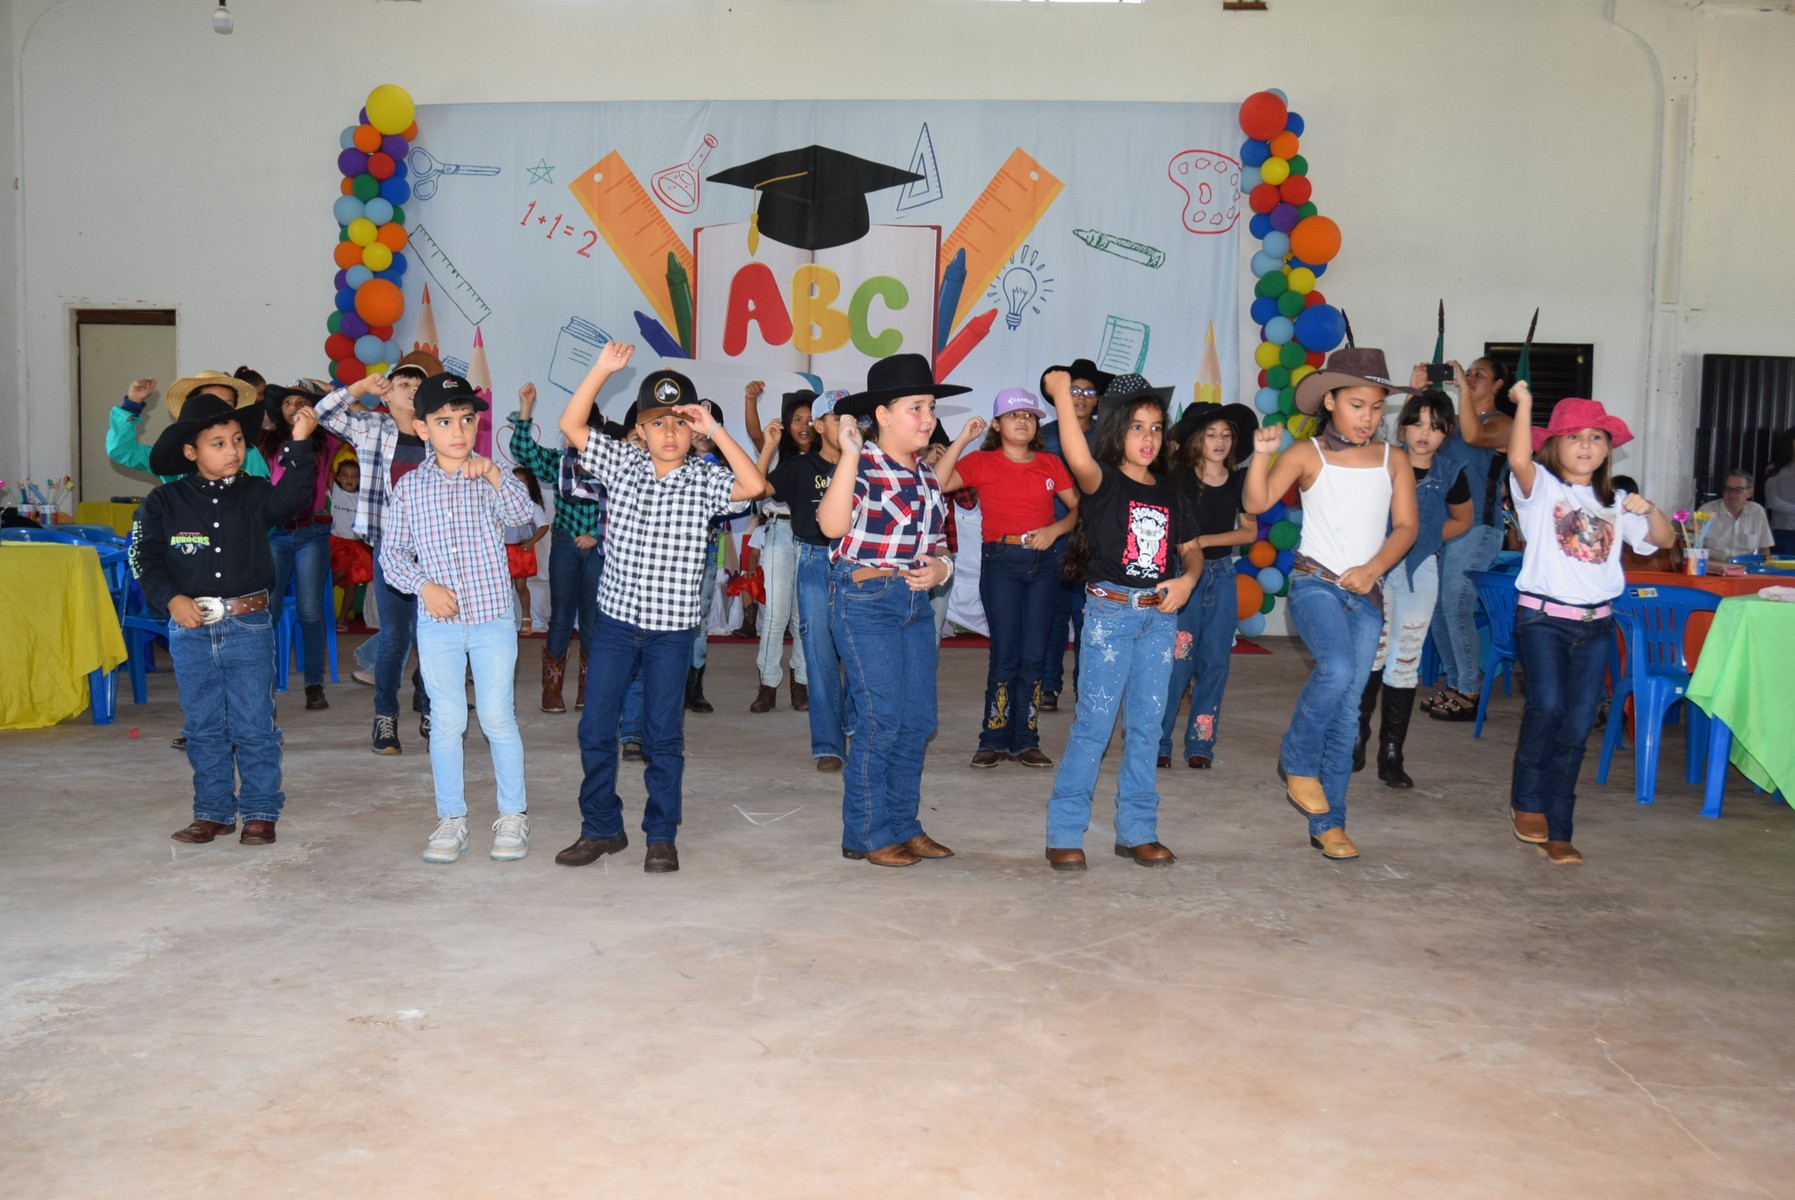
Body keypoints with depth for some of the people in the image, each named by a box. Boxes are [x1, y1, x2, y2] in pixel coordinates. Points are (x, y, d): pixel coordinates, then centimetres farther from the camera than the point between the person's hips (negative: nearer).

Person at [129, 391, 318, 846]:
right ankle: (213, 812, 22)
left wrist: (299, 444, -24)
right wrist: (171, 598, -10)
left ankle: (260, 812, 13)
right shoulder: (164, 502, 2)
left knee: (254, 726, 3)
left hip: (248, 625, -1)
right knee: (204, 728, 10)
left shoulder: (253, 494, 2)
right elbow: (144, 557, 3)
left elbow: (291, 497, -17)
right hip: (190, 628, 1)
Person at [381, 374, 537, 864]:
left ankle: (513, 815, 17)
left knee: (498, 718, 3)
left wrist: (493, 474, -35)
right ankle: (451, 819, 19)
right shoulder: (409, 488, 1)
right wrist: (424, 585, -11)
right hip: (437, 622, 1)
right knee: (446, 721, 7)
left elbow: (522, 514, -20)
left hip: (493, 620, -1)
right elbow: (392, 552, 5)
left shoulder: (490, 480, -2)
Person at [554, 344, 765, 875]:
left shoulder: (704, 479, -3)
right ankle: (601, 827, 22)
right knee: (596, 728, 6)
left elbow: (753, 485, -19)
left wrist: (714, 429, -18)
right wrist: (603, 369, -11)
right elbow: (571, 424, -2)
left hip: (671, 629, -2)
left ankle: (662, 836, 18)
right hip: (615, 619, 2)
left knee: (664, 736, 5)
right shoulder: (622, 463, 3)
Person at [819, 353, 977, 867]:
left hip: (916, 601, 8)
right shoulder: (861, 465, -11)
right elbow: (833, 525, -28)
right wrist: (850, 456, -31)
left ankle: (902, 824, 22)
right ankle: (867, 834, 7)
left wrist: (940, 568, 0)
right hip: (866, 599, -8)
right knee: (882, 720, -7)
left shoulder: (924, 472, 12)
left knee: (919, 720, 8)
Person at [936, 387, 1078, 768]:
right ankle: (994, 740, 6)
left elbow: (1078, 508, 11)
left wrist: (1055, 529, -7)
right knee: (1005, 655, -5)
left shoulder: (1051, 464, 10)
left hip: (1043, 563, 3)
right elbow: (937, 484, -13)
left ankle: (1025, 740, 12)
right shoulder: (981, 462, 1)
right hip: (1001, 561, -3)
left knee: (1034, 655, 4)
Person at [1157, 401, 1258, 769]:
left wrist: (1203, 540, -8)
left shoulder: (1239, 481, 6)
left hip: (1221, 575, 4)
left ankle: (1201, 744, 13)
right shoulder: (1178, 479, -4)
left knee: (1215, 661, 3)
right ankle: (1157, 743, 3)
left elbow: (1250, 532, 1)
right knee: (1177, 659, -7)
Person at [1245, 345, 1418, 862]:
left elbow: (1405, 526, 4)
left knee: (1347, 711, 5)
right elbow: (1256, 503, -12)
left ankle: (1328, 824, 14)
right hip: (1315, 582, -4)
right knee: (1338, 669, -30)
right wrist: (1262, 455, -28)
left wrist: (1373, 568, -11)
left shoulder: (1393, 460, 7)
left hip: (1367, 593, 4)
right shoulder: (1306, 454, -2)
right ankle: (1297, 762, -2)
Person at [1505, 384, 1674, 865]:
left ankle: (1556, 830, 10)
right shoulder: (1541, 487, 1)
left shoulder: (1615, 502, 16)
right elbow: (1518, 459, -20)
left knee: (1577, 727, 2)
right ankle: (1527, 801, -2)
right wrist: (1523, 404, -24)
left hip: (1595, 624, 5)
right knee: (1547, 704, -24)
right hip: (1543, 616, -4)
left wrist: (1650, 511, -4)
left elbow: (1665, 539, 14)